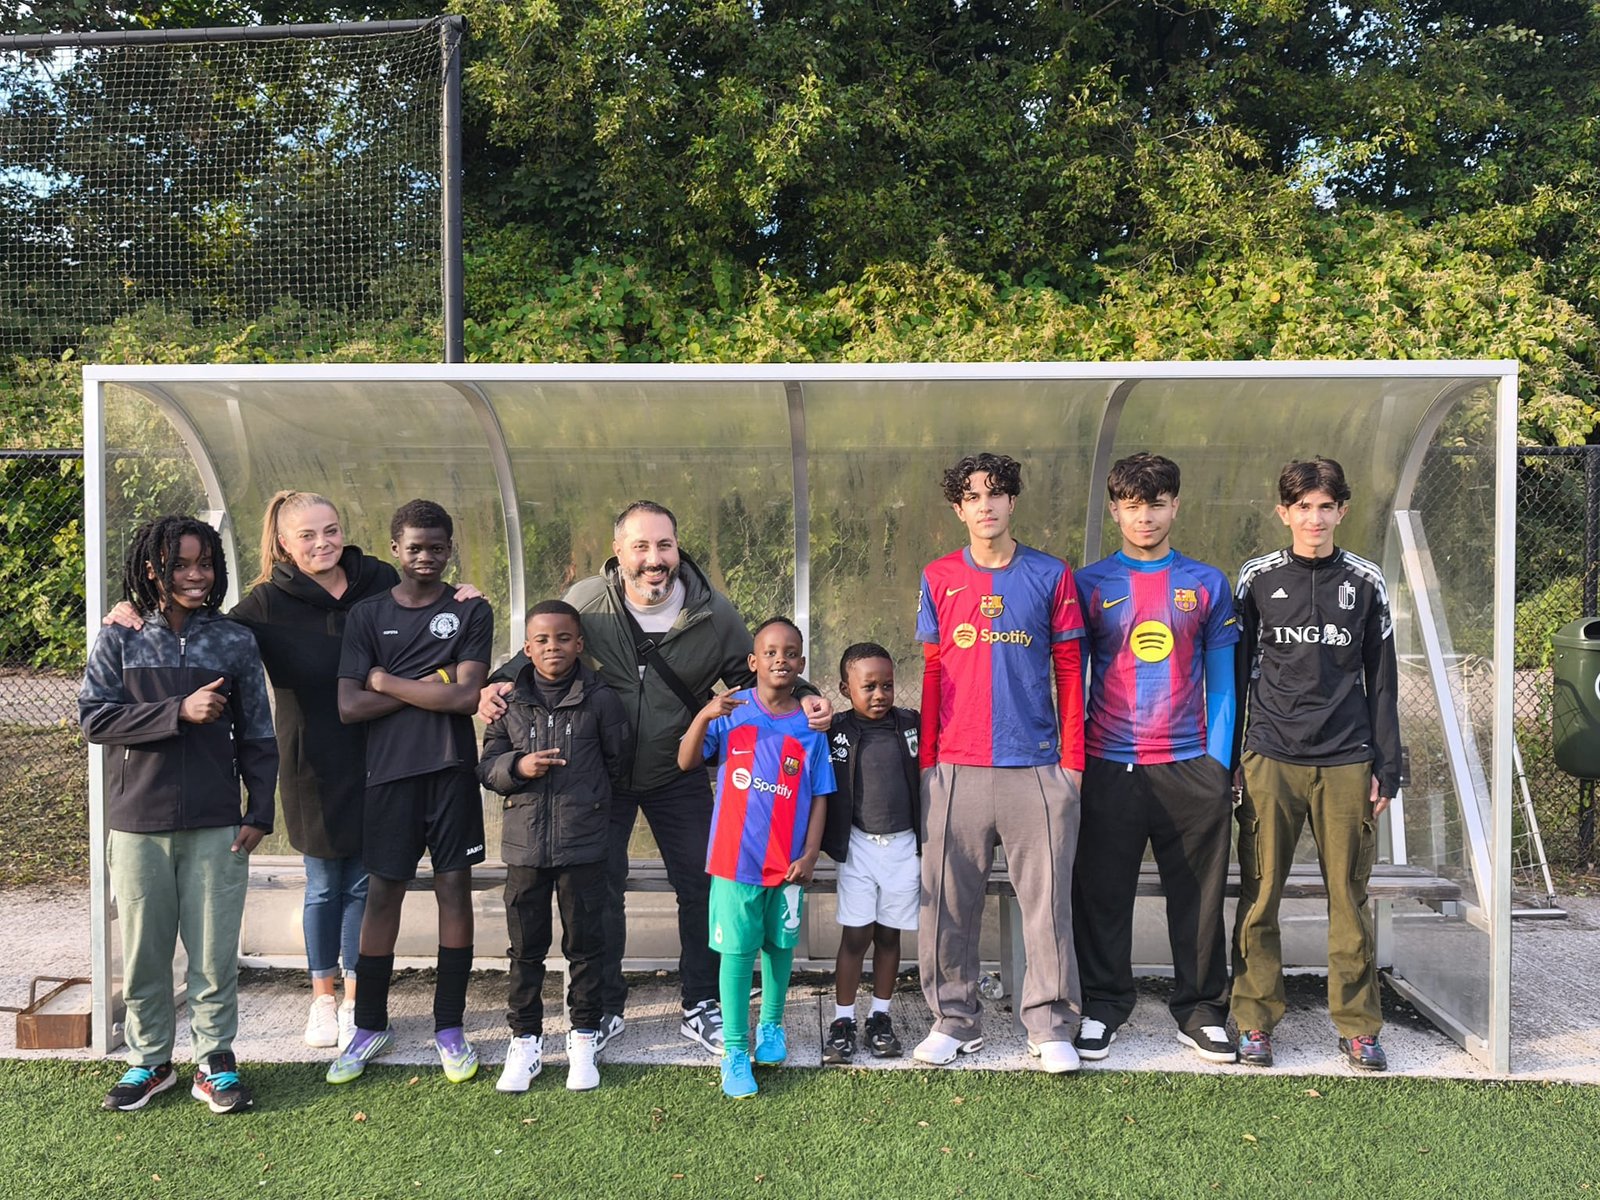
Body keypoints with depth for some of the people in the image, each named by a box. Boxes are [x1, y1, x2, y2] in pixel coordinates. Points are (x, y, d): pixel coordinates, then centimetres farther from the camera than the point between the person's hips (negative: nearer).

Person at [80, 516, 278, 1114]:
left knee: (214, 951, 5)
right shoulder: (119, 640, 3)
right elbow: (94, 718, -7)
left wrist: (259, 812, 0)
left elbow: (256, 736, 5)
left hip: (215, 825, 0)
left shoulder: (235, 642, 3)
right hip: (138, 823, 0)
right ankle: (149, 1060, 27)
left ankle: (214, 1061, 20)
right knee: (143, 951, 10)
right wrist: (180, 712, -17)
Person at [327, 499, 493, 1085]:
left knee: (455, 889, 4)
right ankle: (370, 1025, 23)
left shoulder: (471, 612, 2)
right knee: (382, 895, 6)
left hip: (452, 771, -1)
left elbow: (466, 697, -11)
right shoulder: (367, 615, 6)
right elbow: (349, 707, -4)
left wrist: (385, 680, -6)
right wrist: (430, 685, -9)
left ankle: (450, 1026, 17)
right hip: (389, 773, 1)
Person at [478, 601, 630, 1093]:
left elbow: (618, 762, 5)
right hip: (524, 843, 2)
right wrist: (518, 766, -14)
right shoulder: (508, 701, 2)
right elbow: (486, 766, 4)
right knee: (526, 946, 11)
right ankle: (525, 1038, 26)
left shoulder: (600, 700, -4)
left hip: (584, 844, -2)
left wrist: (588, 796, 2)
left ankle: (583, 1037, 25)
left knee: (584, 942, 9)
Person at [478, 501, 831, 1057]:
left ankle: (701, 1006, 25)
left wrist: (803, 698, -19)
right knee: (599, 890, 8)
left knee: (701, 887, 6)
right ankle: (604, 1007, 28)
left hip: (679, 775, 1)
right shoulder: (584, 601, -15)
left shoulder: (715, 613, -14)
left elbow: (754, 678, -1)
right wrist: (501, 682, -18)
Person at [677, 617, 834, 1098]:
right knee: (737, 951, 2)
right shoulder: (732, 711, -4)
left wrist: (810, 854, -5)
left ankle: (771, 1027, 37)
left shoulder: (810, 728, 0)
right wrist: (703, 716, -25)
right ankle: (734, 1052, 13)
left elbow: (819, 797, 2)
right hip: (736, 857, -2)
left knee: (779, 946, 16)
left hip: (787, 862, 2)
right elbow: (686, 762, -10)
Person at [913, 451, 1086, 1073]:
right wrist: (926, 759, 6)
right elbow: (933, 672, 10)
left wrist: (1072, 757, 2)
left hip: (1037, 767, -1)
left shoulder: (1050, 574, 5)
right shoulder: (939, 578, 8)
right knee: (948, 901, 6)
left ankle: (1051, 1027, 16)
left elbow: (1069, 669, 6)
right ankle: (955, 1019, 22)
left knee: (1047, 901, 2)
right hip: (956, 770, 1)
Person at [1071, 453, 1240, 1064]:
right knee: (1102, 894, 6)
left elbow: (1222, 679, 8)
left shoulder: (1207, 584, 8)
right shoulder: (1089, 584, 5)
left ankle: (1200, 1009, 23)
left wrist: (1220, 762, 0)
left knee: (1199, 897, 7)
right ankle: (1104, 1005, 21)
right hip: (1109, 767, -1)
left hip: (1191, 767, 1)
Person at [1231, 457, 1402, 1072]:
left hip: (1346, 763, 1)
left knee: (1350, 899, 5)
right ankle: (1254, 1021, 14)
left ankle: (1358, 1026, 19)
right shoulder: (1257, 579, 5)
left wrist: (1386, 768, 6)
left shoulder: (1365, 582, 8)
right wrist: (1227, 760, 3)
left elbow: (1381, 682, 11)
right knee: (1259, 897, 2)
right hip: (1270, 760, -1)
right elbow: (1236, 672, 7)